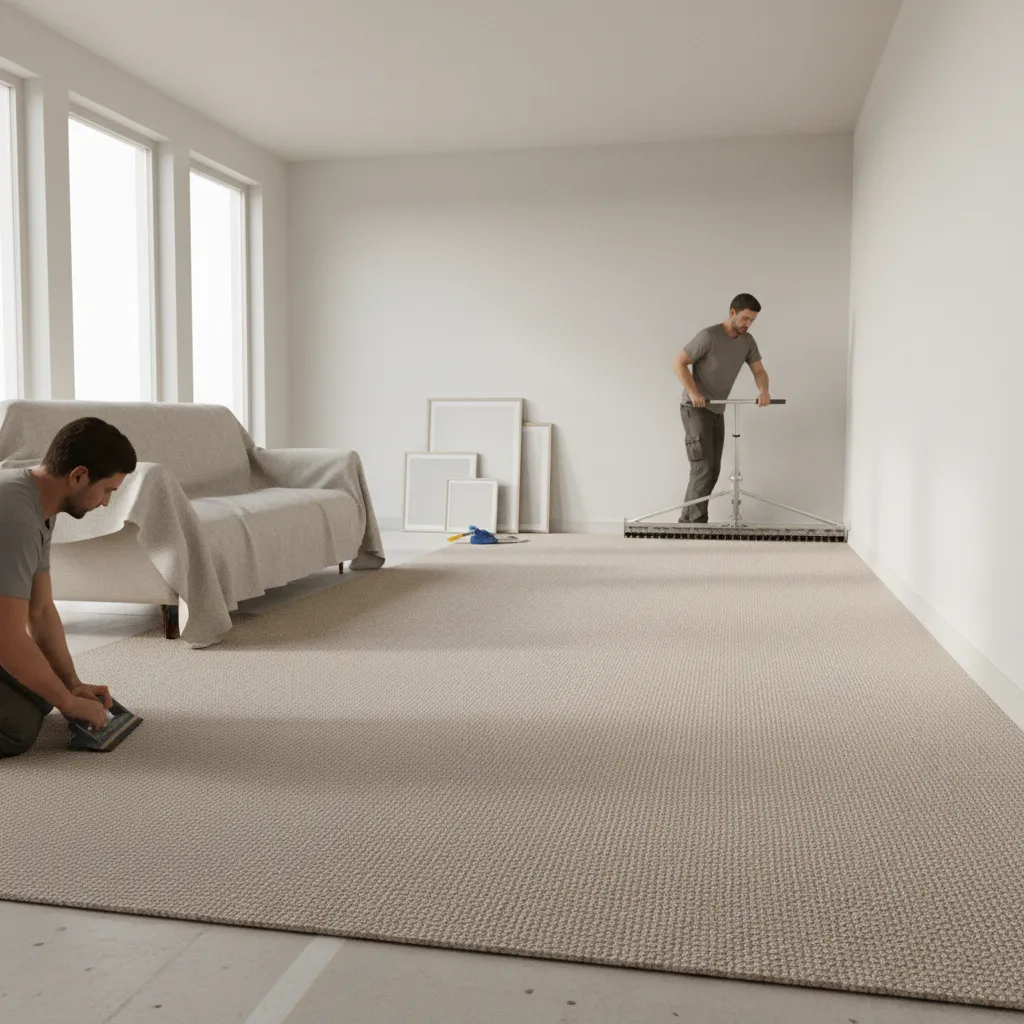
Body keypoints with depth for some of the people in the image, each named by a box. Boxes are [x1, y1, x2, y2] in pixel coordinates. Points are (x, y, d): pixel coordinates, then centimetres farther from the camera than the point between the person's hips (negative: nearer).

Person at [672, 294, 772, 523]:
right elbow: (680, 363, -13)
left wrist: (763, 390, -19)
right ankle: (695, 523, -8)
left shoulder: (747, 341, 4)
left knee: (713, 471, 7)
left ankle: (688, 521, 13)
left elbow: (759, 371, 4)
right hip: (695, 409, -8)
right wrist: (692, 392, -25)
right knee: (703, 469, -14)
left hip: (717, 411, 8)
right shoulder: (708, 336, -17)